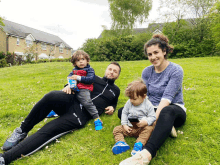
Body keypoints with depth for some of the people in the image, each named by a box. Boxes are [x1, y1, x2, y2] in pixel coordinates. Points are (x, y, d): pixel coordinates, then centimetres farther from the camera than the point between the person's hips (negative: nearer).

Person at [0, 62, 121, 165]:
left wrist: (112, 108, 11)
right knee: (51, 96, -33)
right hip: (70, 102, 2)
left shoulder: (115, 91, 23)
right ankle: (22, 131, -14)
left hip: (80, 115, -2)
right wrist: (69, 86, 0)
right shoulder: (94, 78, 21)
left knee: (46, 132, -24)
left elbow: (113, 103, 36)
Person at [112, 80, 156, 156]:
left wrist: (145, 122, -28)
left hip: (142, 128, -3)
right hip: (129, 127, 3)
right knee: (116, 129, -10)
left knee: (149, 128, -34)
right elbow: (124, 113, 7)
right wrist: (124, 125, -3)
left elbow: (152, 117, -7)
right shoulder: (129, 103, -1)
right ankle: (121, 143, -31)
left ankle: (139, 144, -40)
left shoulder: (148, 105, -10)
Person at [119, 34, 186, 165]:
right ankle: (165, 127, -22)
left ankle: (147, 153, -58)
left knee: (167, 112, -42)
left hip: (174, 109, -5)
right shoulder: (147, 72, 5)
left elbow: (167, 98, -21)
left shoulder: (176, 70, -11)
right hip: (152, 109, 6)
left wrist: (154, 119, -32)